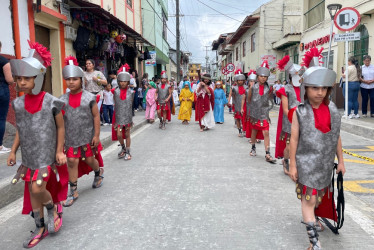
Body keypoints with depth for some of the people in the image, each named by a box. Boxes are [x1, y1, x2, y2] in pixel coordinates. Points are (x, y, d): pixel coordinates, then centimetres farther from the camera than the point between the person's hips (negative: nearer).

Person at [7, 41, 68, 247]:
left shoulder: (51, 102, -11)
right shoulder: (18, 104, 2)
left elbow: (60, 127, -3)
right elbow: (20, 130, 12)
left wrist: (59, 151, -6)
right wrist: (13, 151, 9)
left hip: (47, 155, -5)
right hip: (29, 156, 5)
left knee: (38, 188, -14)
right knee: (31, 191, 10)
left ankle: (53, 207, 20)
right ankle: (40, 228, 27)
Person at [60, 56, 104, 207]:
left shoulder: (89, 98, -8)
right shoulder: (63, 99, 0)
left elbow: (96, 117, -6)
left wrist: (96, 135, -8)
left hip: (87, 136, -2)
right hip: (71, 137, 2)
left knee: (89, 160, 11)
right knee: (72, 161, 3)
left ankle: (99, 172, 46)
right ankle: (73, 191, 15)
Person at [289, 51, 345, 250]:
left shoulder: (332, 111, 0)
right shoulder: (300, 112, -12)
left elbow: (337, 138, 7)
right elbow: (294, 139, -9)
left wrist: (340, 161, 10)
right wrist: (292, 165, -9)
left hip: (326, 163, 5)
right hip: (307, 162, -5)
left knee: (318, 196, 22)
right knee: (309, 198, -4)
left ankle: (310, 218, 49)